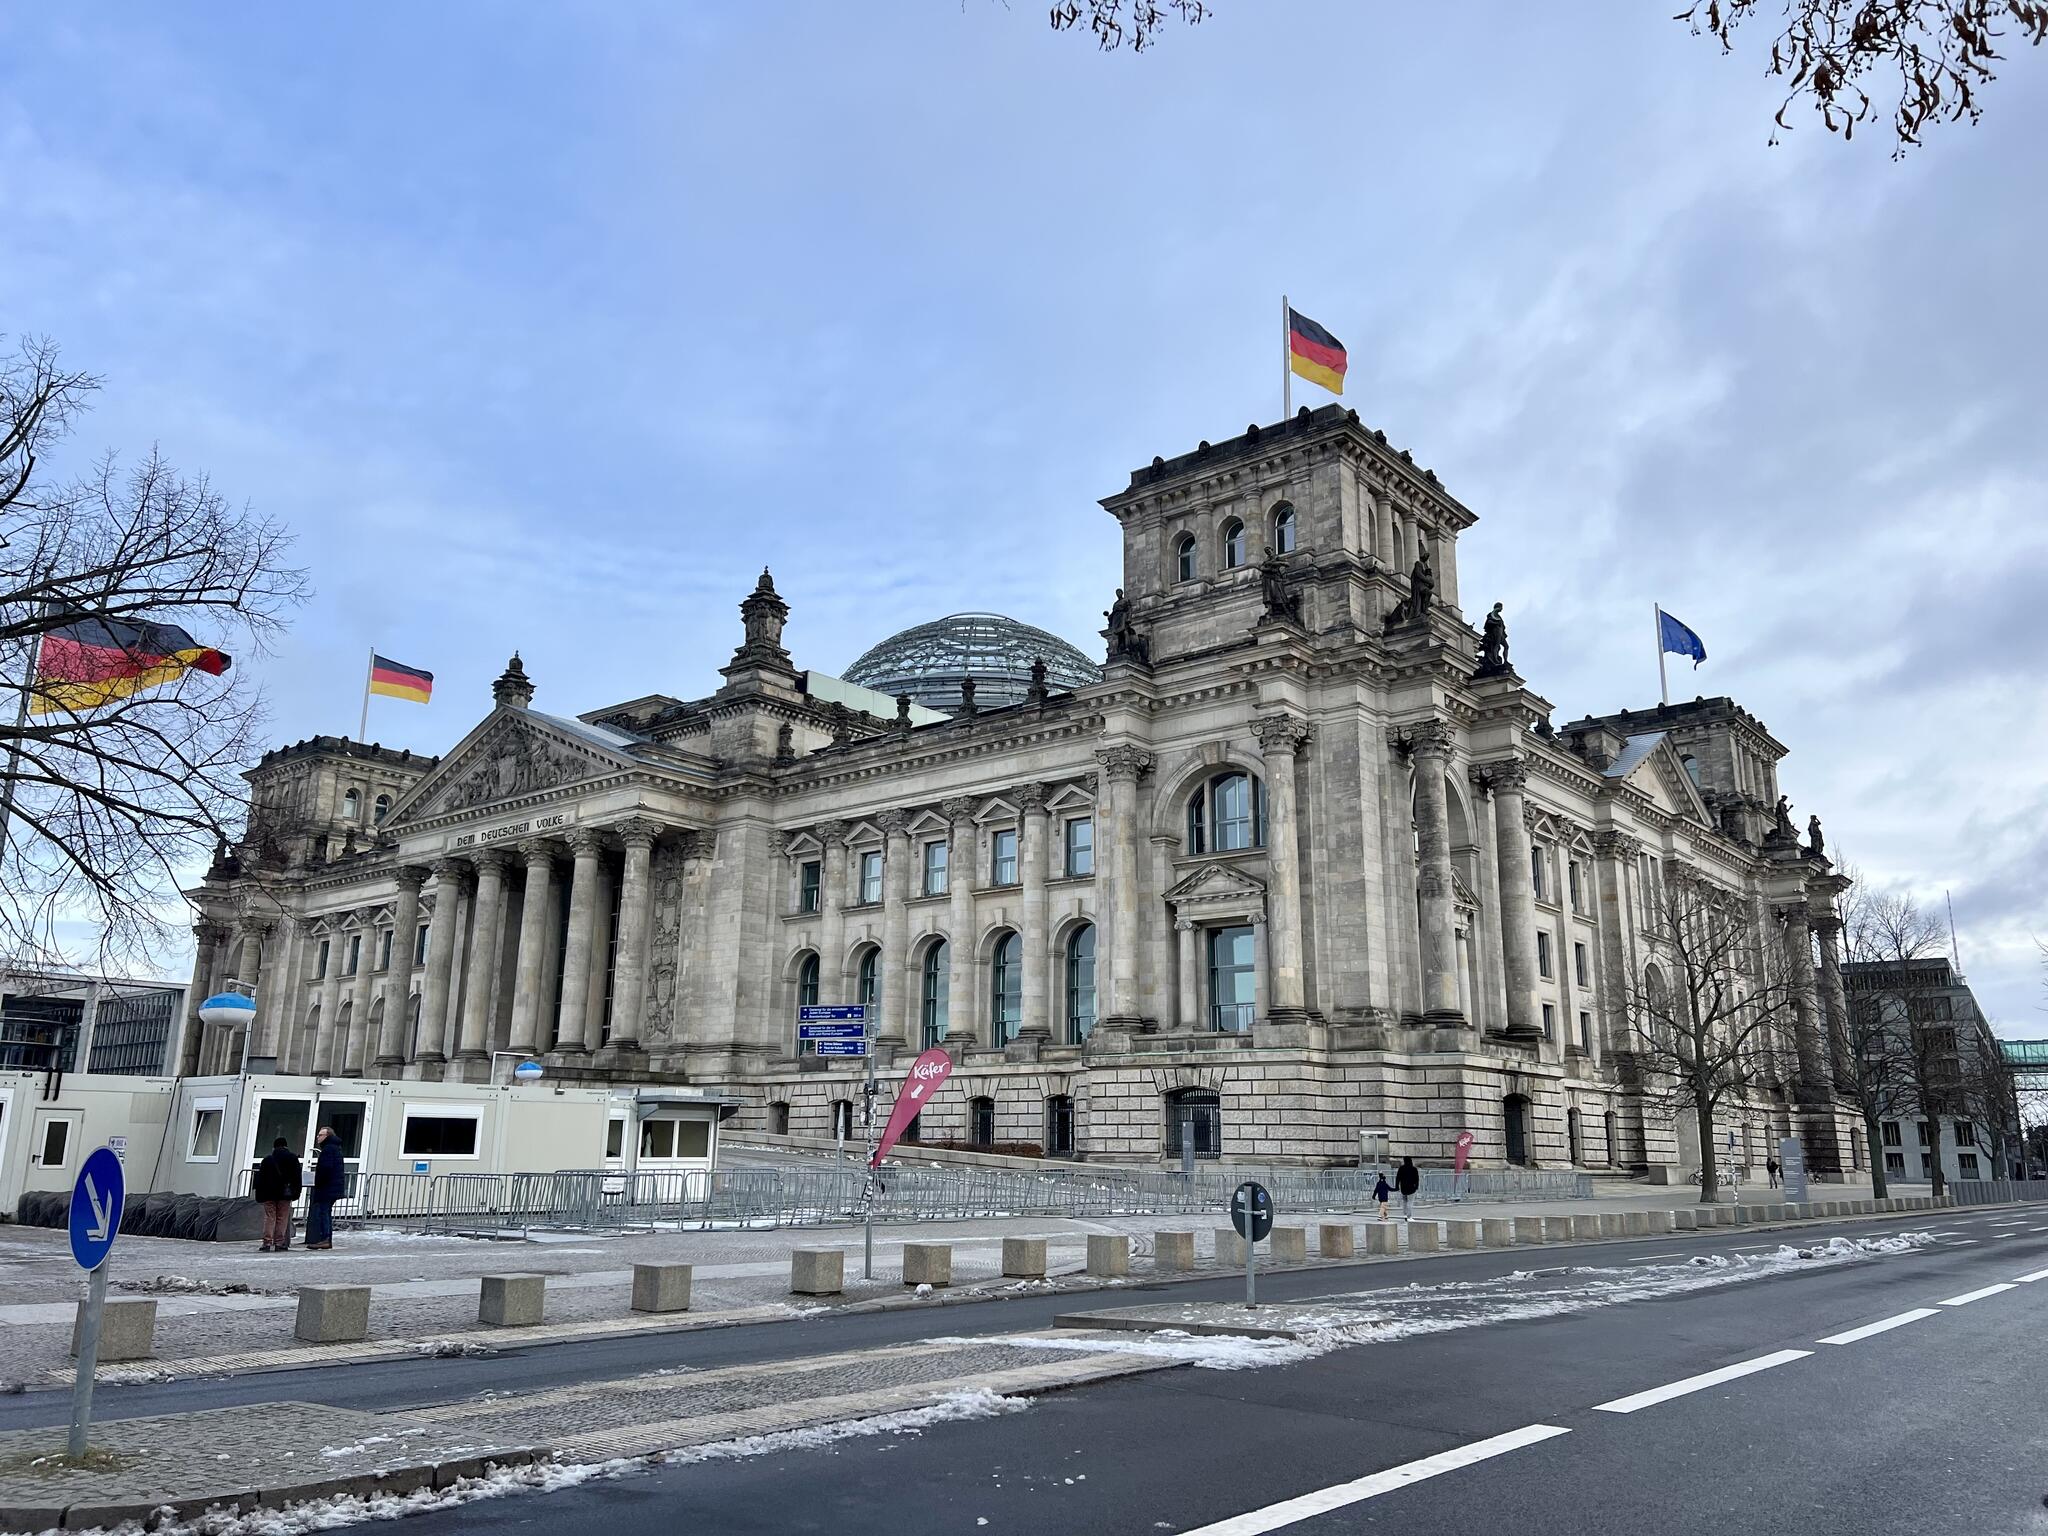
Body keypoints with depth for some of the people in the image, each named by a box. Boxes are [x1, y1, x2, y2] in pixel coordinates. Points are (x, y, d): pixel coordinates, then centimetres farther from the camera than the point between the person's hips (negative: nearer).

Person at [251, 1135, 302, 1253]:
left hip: (269, 1194, 1)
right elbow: (297, 1177, 1)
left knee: (269, 1218, 4)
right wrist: (296, 1192, 6)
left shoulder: (267, 1160, 5)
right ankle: (279, 1243, 0)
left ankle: (267, 1243, -4)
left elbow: (260, 1178, 3)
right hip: (285, 1194, -1)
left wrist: (259, 1194, 6)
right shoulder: (293, 1158, 2)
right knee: (282, 1218, 3)